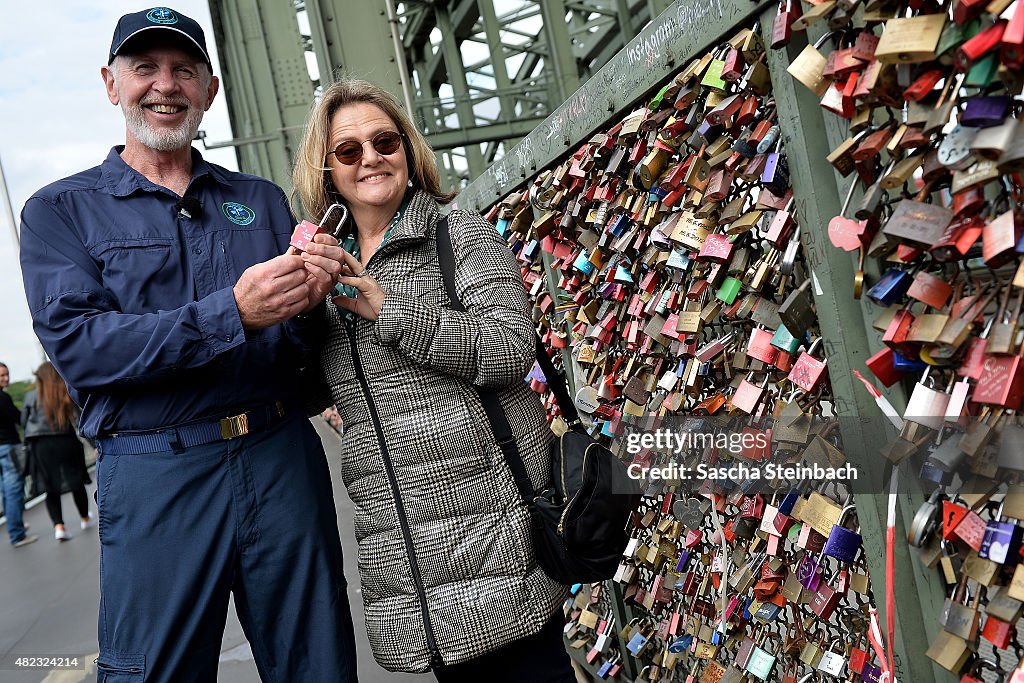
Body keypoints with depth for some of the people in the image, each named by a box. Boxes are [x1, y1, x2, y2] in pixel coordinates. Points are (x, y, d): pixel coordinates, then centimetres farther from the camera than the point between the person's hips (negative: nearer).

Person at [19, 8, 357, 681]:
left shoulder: (262, 198, 13)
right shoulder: (60, 211, 6)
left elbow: (309, 346, 11)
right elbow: (77, 346, -11)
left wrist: (309, 299, -13)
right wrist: (233, 313, -22)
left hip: (284, 460, 3)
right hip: (156, 477, -2)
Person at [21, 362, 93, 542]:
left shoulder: (31, 396, -2)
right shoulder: (66, 395, -4)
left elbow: (24, 422, 4)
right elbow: (78, 421, -7)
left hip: (41, 446, 0)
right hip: (66, 443, 0)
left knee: (52, 488, 7)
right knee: (76, 482, 14)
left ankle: (58, 526, -6)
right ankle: (85, 518, 31)